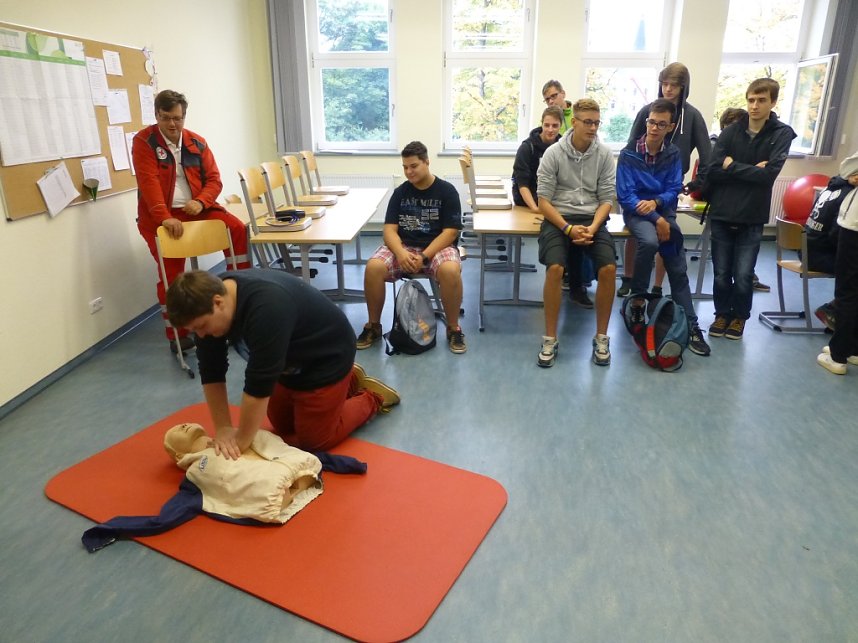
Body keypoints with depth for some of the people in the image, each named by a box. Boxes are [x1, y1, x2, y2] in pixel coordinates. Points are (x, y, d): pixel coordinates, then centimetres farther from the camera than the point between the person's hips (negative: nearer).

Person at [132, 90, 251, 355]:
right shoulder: (144, 141, -4)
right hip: (161, 216, -3)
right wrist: (165, 217, -29)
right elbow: (149, 182, -16)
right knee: (171, 275, -9)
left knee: (237, 229, -17)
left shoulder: (197, 142, 7)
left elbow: (214, 179, 4)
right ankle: (177, 335, 2)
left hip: (196, 208, 3)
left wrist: (200, 202, -17)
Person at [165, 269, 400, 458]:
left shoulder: (267, 306, -41)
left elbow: (259, 384, -35)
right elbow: (211, 372, -9)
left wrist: (241, 443, -25)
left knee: (313, 440, -1)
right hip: (291, 361, 8)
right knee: (282, 427, 17)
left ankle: (372, 398, 19)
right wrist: (222, 429, -11)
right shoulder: (209, 299, -15)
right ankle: (349, 382, 30)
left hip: (326, 357, -8)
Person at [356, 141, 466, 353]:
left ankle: (453, 328, -13)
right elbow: (390, 229, 0)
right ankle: (373, 326, -6)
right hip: (403, 247, 3)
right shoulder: (400, 192, 7)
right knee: (373, 267, -27)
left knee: (451, 271, -37)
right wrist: (400, 252, -23)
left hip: (438, 247, -2)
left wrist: (424, 257, -21)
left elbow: (450, 232, -8)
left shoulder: (447, 191, -1)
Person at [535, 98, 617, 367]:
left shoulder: (604, 154, 4)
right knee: (555, 268, -29)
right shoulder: (553, 153, -2)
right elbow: (544, 201, -4)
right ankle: (550, 339, -13)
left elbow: (606, 199, 4)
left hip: (592, 218, 2)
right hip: (558, 218, -2)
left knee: (608, 268, -23)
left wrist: (592, 228, -14)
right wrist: (568, 228, -17)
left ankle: (601, 337, -5)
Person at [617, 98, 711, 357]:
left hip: (663, 211, 4)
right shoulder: (629, 153, -7)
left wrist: (655, 202, -23)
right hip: (636, 212, -4)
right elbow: (624, 195, -13)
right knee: (649, 241, -36)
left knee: (678, 269, -3)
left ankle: (691, 326, 6)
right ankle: (637, 298, -14)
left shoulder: (673, 154, 4)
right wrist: (656, 220, -21)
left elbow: (674, 190, 0)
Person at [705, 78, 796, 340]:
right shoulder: (730, 132, 3)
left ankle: (740, 316, 24)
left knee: (743, 276, 0)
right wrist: (751, 170, -11)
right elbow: (713, 170, -8)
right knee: (721, 274, 7)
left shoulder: (782, 134, -2)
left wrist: (733, 167, -8)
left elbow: (770, 173, -15)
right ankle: (722, 314, 28)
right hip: (722, 214, 2)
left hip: (752, 218, -1)